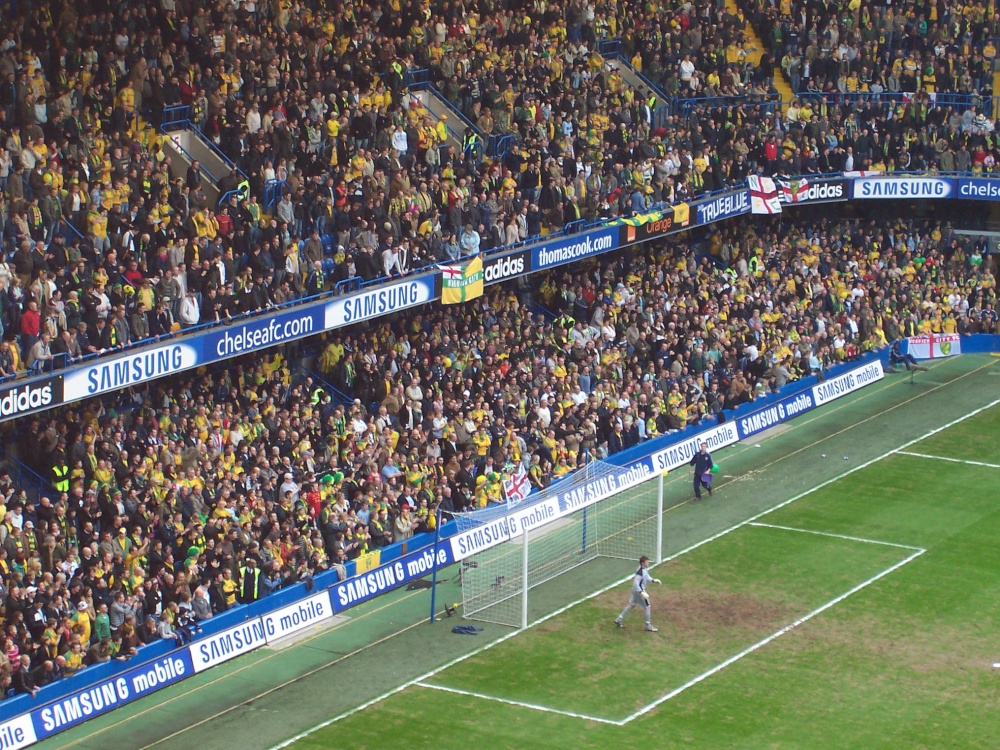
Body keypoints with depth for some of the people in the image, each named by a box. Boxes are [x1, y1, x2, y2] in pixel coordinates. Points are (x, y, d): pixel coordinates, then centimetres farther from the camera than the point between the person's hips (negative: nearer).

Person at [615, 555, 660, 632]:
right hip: (639, 591, -10)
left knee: (632, 604, 22)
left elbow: (647, 578, 15)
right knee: (648, 607, 1)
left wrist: (653, 580, -1)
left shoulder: (645, 569, 0)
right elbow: (636, 584, -31)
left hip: (636, 591, 10)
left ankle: (619, 619, 32)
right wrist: (642, 593, -35)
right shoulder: (640, 572, -29)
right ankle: (648, 626, 13)